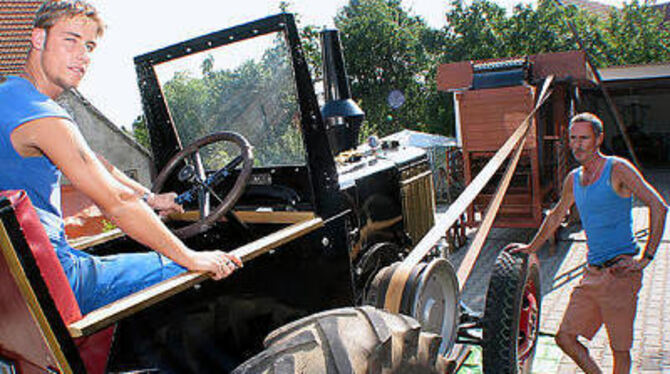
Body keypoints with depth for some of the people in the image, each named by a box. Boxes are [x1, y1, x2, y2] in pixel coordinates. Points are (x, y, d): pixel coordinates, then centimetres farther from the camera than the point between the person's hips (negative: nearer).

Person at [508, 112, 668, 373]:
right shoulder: (574, 179, 12)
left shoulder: (617, 169, -7)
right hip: (592, 273, 6)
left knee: (620, 349, 3)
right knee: (565, 338, 5)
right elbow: (555, 216, 26)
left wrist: (646, 257, -15)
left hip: (620, 272, -6)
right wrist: (531, 247, 32)